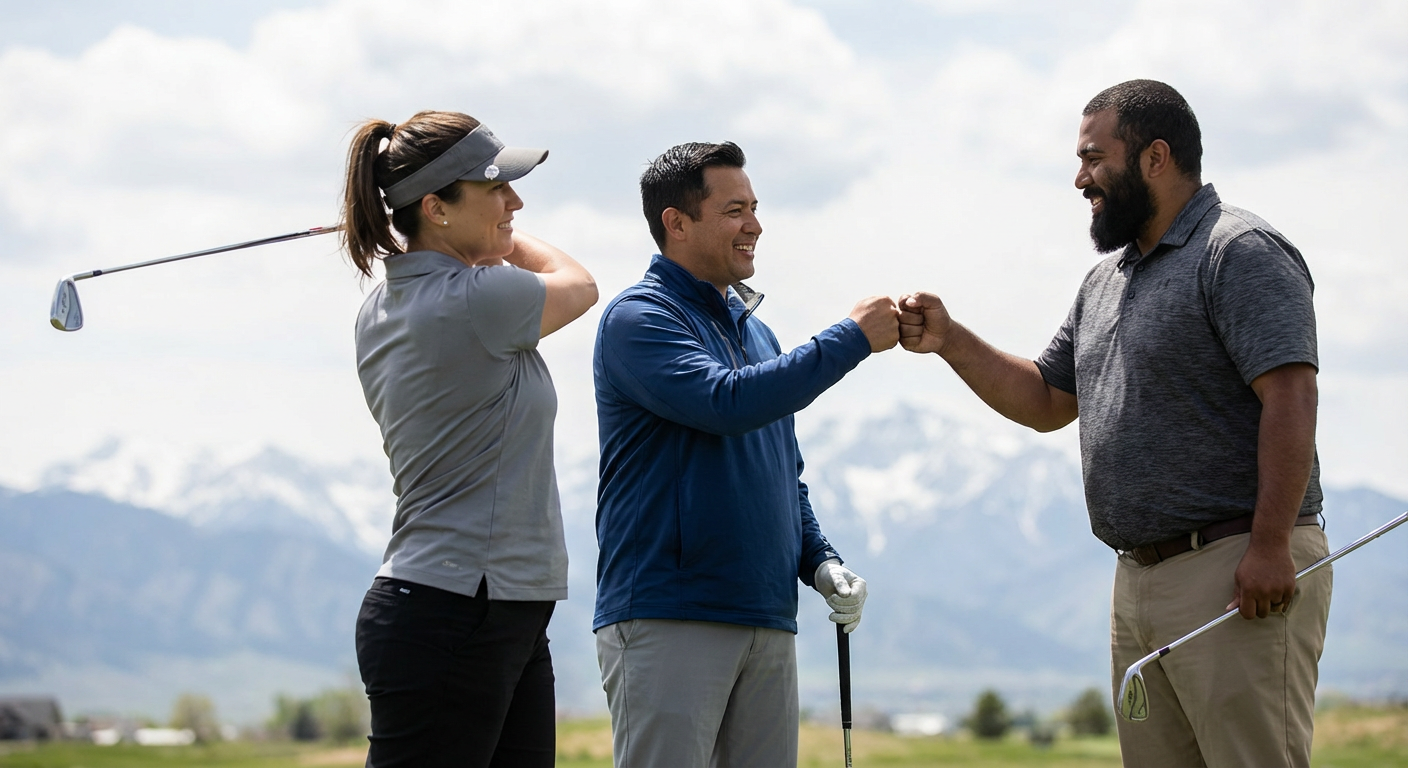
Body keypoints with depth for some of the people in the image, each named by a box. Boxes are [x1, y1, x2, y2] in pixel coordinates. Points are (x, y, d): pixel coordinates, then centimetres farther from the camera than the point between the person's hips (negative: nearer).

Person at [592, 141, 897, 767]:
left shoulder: (756, 332, 21)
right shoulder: (637, 317, -5)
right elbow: (729, 402, -21)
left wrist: (818, 561, 9)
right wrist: (853, 338, -14)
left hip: (767, 619, 7)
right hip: (666, 619, -7)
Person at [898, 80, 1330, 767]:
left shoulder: (1240, 253, -8)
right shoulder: (1108, 278, 21)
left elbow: (1290, 395, -18)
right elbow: (1046, 401, 26)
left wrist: (1270, 544, -24)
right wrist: (949, 341, 12)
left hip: (1238, 574, -9)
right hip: (1139, 576, 9)